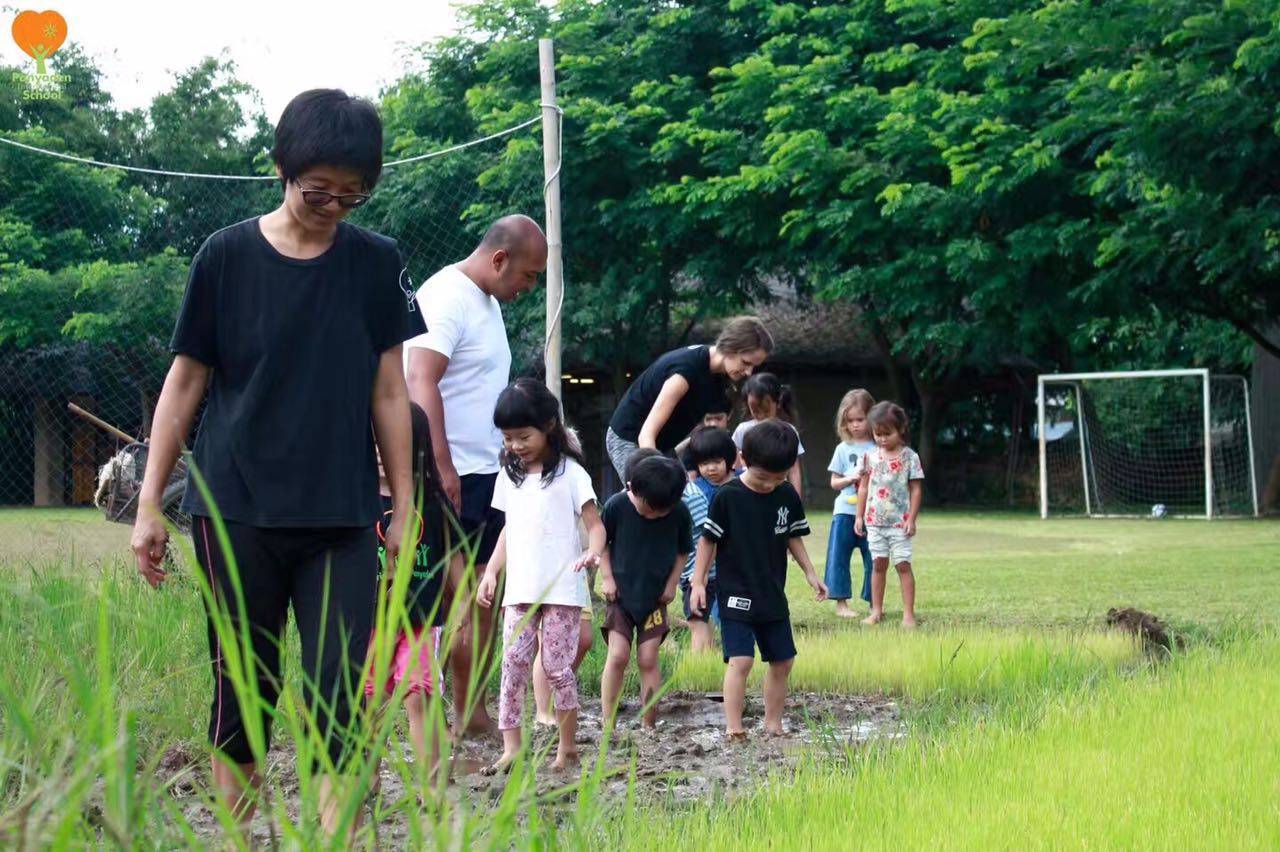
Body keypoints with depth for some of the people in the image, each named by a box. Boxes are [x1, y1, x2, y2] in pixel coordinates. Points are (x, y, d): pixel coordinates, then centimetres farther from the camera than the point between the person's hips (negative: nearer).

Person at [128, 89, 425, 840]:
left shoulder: (377, 264, 3)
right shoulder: (228, 257, -1)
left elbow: (389, 393, 8)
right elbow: (185, 384, 4)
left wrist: (404, 507, 6)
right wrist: (150, 503, 3)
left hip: (342, 518, 1)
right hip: (237, 512, -1)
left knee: (340, 689, -6)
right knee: (241, 689, 6)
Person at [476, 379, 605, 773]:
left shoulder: (570, 473, -4)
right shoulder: (509, 477, 12)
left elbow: (595, 524, -5)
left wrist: (593, 552, -25)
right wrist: (491, 571, 10)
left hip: (561, 589, -5)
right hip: (519, 590, 5)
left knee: (557, 666, -2)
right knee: (513, 662, -5)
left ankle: (567, 747, 8)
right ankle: (510, 747, -6)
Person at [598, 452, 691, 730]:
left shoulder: (679, 513, -9)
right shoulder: (617, 505, -13)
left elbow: (682, 551, 8)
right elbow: (602, 542, 2)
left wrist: (671, 584, 0)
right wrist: (607, 578, -5)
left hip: (655, 597, 1)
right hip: (620, 593, -1)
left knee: (648, 660, -1)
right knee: (618, 656, -11)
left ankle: (649, 726, 6)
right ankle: (608, 725, -6)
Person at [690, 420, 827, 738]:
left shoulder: (787, 496, 0)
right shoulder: (728, 497, -13)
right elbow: (708, 540, -6)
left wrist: (810, 573, 10)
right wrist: (698, 582, -7)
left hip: (773, 597, 5)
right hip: (736, 596, -5)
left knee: (782, 661, 10)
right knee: (740, 660, -15)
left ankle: (773, 724, 23)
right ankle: (733, 728, -11)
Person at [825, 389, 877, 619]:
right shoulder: (843, 449, 7)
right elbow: (834, 482, 8)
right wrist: (850, 479, -11)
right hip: (845, 512, 1)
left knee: (873, 559, 3)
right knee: (839, 557, -2)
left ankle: (873, 602, 13)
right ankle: (841, 602, 3)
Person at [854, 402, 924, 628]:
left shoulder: (909, 457, -5)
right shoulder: (870, 456, 5)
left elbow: (916, 489, -4)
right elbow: (864, 487, 11)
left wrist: (912, 519, -8)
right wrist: (860, 516, 9)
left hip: (899, 522, -3)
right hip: (875, 521, 4)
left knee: (903, 565, -4)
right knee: (878, 564, 9)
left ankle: (908, 613, -2)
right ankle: (876, 611, 15)